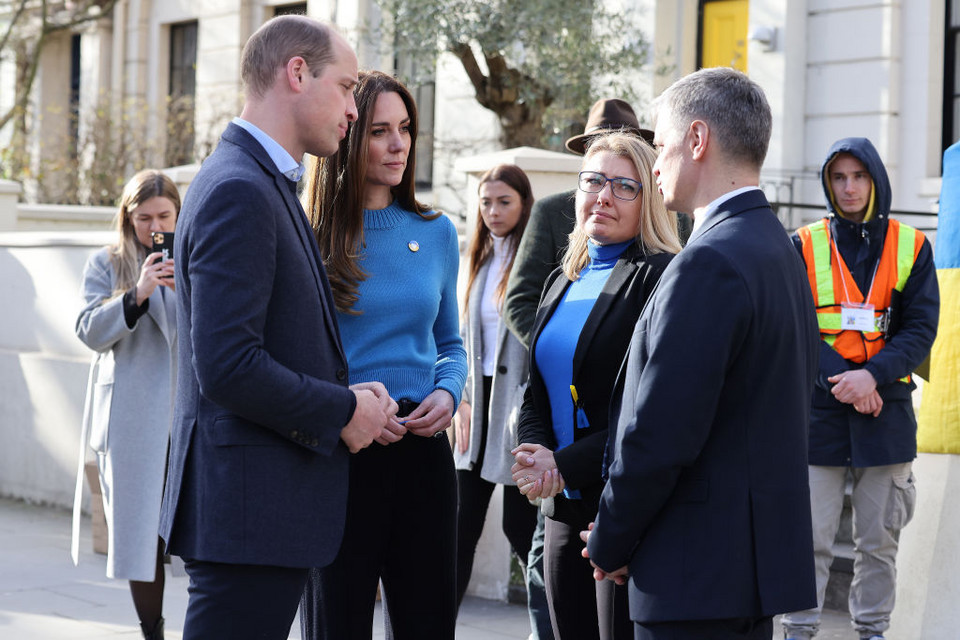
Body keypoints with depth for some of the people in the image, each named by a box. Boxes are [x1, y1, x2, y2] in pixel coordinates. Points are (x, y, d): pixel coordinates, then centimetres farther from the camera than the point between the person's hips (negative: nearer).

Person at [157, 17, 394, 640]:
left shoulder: (268, 185, 17)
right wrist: (343, 411, -12)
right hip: (250, 511, -11)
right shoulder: (238, 191, -16)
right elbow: (227, 367, -24)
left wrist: (346, 396, 5)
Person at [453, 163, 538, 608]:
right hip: (479, 402, 6)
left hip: (516, 403, -6)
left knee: (520, 528, -2)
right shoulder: (480, 261, 14)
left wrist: (526, 406, -16)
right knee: (462, 525, 6)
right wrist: (463, 400, 9)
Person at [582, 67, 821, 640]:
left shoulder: (711, 263, -18)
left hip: (700, 575, -10)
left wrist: (611, 545, -7)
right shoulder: (779, 249, 13)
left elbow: (661, 435, -21)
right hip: (762, 551, 10)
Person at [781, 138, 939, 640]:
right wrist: (837, 377, -17)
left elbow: (921, 329, -1)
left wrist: (873, 375, -16)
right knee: (810, 537, -1)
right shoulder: (805, 246, 2)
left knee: (879, 538, 9)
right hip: (818, 411, -1)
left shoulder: (912, 248, 5)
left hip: (886, 412, 1)